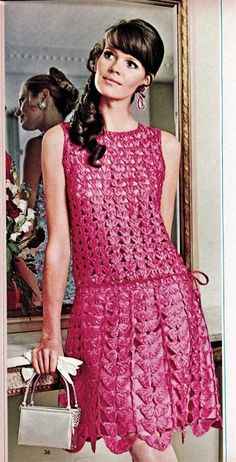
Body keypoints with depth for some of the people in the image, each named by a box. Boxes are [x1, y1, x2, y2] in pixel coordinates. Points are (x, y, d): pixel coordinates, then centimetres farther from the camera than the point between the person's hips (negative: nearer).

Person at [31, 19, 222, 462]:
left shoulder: (164, 146, 8)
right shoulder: (60, 141, 4)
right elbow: (58, 243, 3)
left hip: (163, 301, 1)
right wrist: (50, 331, 4)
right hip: (100, 306, -1)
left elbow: (161, 235, 12)